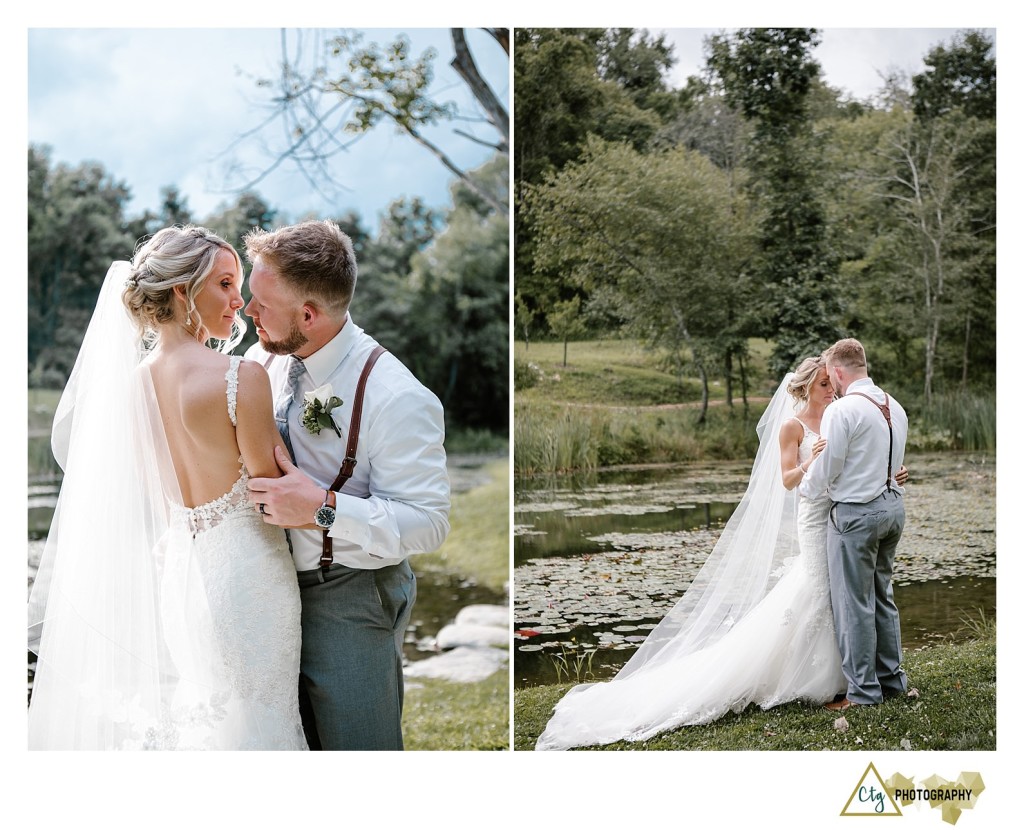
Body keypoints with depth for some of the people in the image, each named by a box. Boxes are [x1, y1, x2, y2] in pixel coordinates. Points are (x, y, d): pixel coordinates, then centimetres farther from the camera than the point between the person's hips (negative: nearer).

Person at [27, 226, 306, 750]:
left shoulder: (129, 381, 1)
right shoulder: (242, 377, -19)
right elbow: (269, 486, -13)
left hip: (175, 565, 7)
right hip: (242, 567, -7)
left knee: (187, 715, 19)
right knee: (251, 715, 6)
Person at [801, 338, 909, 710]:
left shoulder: (842, 410, -16)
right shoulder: (895, 407, 9)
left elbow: (825, 470, -13)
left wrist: (805, 489, 9)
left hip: (856, 512, -8)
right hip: (893, 505, 8)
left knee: (855, 604, 0)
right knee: (882, 597, 18)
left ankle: (863, 692, 5)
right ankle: (891, 679, 26)